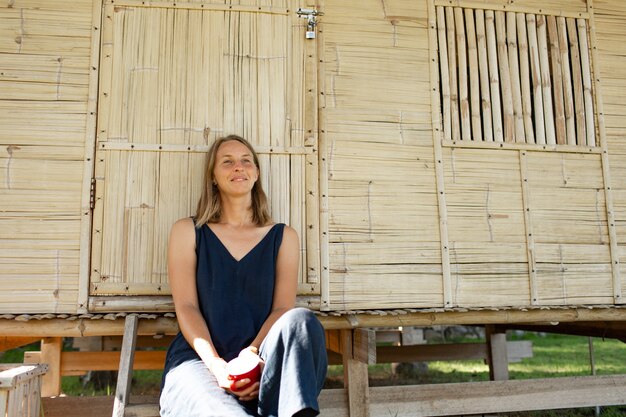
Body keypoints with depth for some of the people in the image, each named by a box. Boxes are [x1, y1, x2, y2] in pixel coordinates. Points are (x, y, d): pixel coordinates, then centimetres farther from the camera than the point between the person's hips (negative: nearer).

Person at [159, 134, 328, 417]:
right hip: (199, 359, -3)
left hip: (260, 362, 3)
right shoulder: (188, 231, 12)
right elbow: (186, 307, 2)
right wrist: (216, 364, -16)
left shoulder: (283, 237, 14)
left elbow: (283, 308, 4)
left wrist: (253, 353, -17)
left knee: (302, 321, -33)